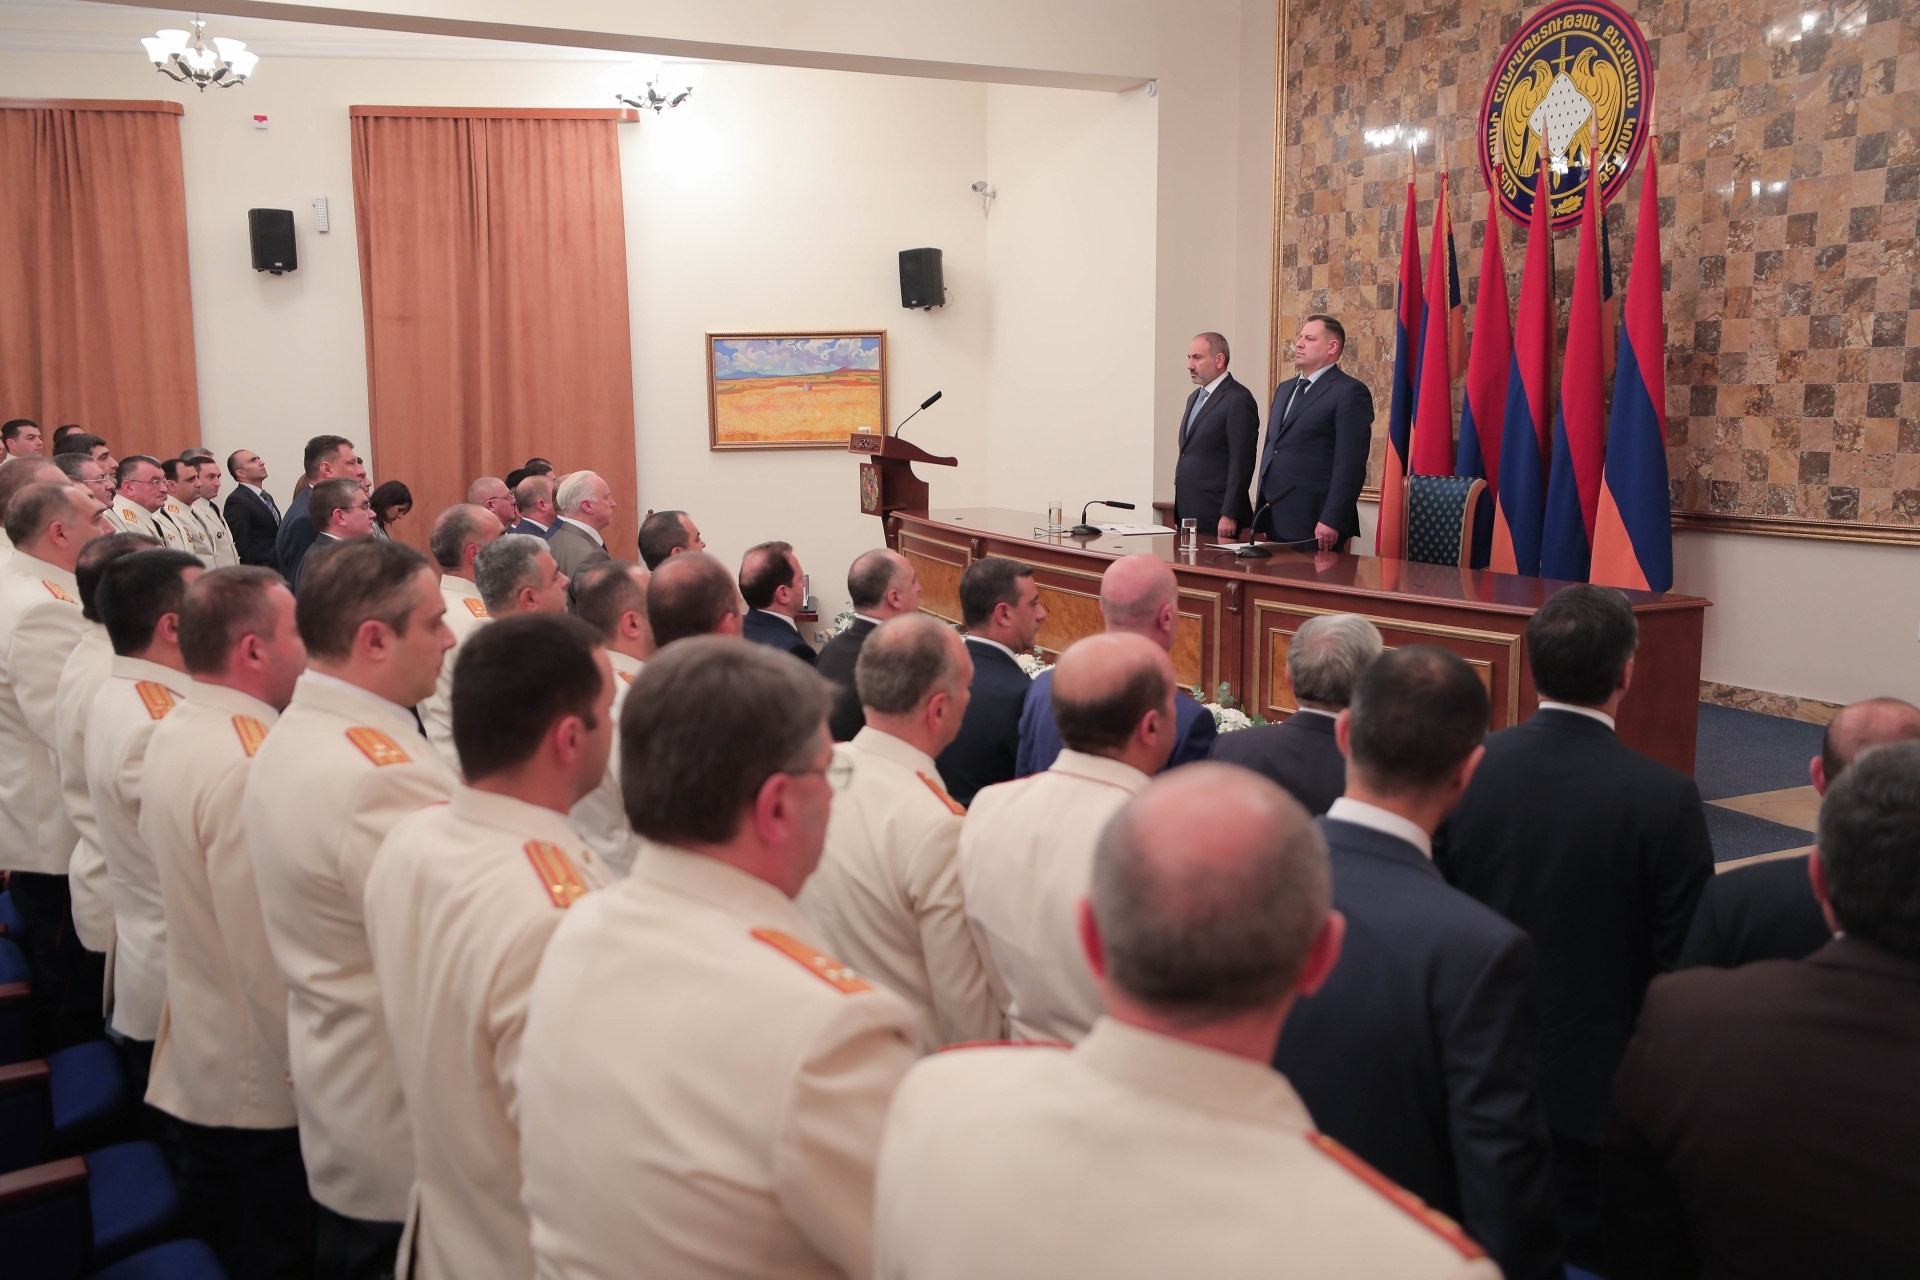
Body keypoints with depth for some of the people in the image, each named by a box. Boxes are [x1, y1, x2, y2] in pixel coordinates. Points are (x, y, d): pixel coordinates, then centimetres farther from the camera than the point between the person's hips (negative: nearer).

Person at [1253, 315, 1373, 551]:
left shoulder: (1350, 392, -7)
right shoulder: (1285, 389, 18)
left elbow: (1350, 463, -14)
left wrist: (1332, 520, -20)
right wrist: (1261, 510, 14)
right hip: (1275, 519, 7)